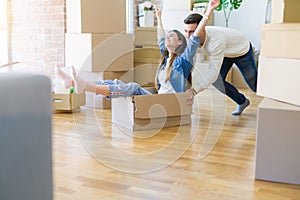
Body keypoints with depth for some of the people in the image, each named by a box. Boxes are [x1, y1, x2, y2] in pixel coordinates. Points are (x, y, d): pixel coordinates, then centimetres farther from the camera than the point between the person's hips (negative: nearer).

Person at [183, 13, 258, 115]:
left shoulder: (216, 40, -47)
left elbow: (213, 71, -48)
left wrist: (195, 90, -56)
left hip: (242, 51, -5)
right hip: (225, 54, 6)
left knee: (255, 84, 8)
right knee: (217, 81, -8)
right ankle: (242, 102, 17)